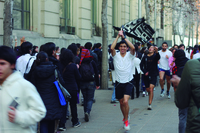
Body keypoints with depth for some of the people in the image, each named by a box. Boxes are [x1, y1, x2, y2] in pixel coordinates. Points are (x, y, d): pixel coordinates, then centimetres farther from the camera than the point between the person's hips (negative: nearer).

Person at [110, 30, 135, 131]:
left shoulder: (130, 55, -1)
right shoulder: (116, 55, 1)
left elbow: (133, 47, -21)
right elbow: (112, 48, -19)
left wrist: (124, 37, -19)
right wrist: (118, 36, -17)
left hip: (128, 82, -2)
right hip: (119, 83, 2)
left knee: (125, 101, -19)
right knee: (121, 102, 14)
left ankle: (126, 121, -4)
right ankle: (125, 117, 38)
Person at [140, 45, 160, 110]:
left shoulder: (155, 56, -1)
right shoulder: (145, 57, 6)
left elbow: (158, 57, -25)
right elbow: (141, 65, 5)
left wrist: (156, 51, -46)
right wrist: (145, 72, -10)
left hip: (153, 75, -3)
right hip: (146, 75, 3)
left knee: (151, 89, -15)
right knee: (148, 90, 10)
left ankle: (150, 104, -17)